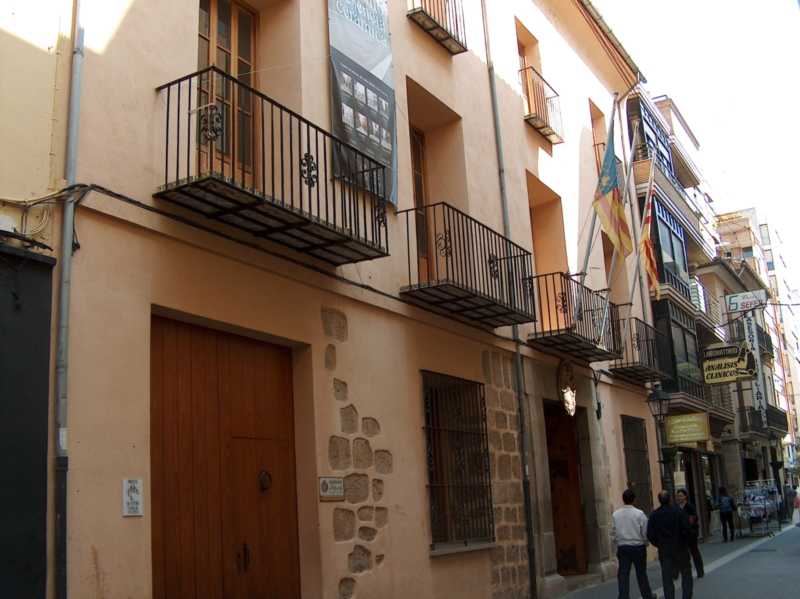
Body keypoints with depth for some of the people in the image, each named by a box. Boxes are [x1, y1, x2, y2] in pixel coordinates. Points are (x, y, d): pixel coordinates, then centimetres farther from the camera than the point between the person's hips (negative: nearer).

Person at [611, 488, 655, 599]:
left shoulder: (615, 514, -3)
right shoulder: (639, 513, -12)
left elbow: (613, 533, 2)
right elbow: (645, 532, -7)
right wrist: (645, 543, 10)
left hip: (622, 547, 2)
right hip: (638, 547, -1)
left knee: (623, 575, 4)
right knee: (641, 574, 14)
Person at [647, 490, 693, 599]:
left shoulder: (654, 515, -4)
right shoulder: (679, 511, -10)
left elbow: (650, 535, -6)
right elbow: (686, 529, -15)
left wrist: (658, 544, 10)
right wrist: (684, 542, 2)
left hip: (664, 550, 1)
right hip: (680, 549, -1)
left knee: (667, 578, 8)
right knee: (686, 575, 14)